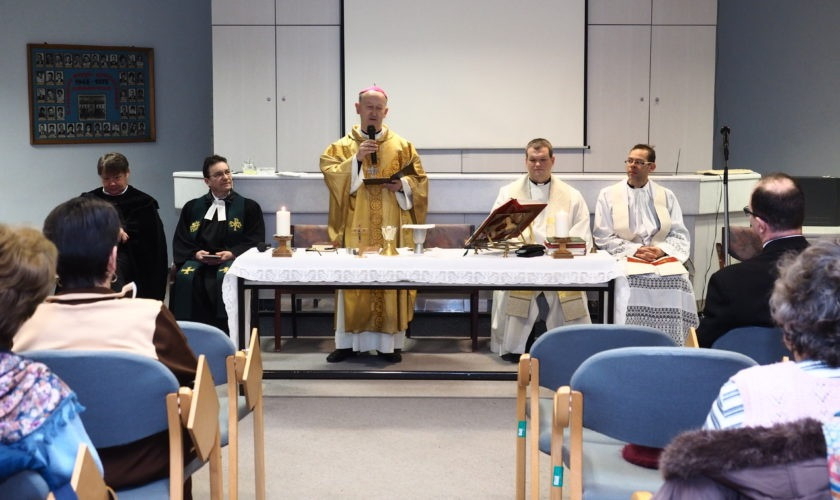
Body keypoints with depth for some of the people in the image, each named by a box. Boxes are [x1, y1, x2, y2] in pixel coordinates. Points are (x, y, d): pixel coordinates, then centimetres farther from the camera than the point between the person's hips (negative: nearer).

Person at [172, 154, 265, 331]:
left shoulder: (249, 207, 17)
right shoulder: (192, 207, 23)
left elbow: (255, 241, 6)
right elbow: (180, 241, 16)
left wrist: (231, 253, -11)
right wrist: (195, 253, -6)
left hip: (232, 259, -2)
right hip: (198, 260, 2)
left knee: (225, 277, -37)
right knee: (185, 276, -32)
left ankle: (225, 330, -32)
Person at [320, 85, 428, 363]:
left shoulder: (402, 146, 9)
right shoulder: (341, 146, 8)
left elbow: (419, 179, 8)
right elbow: (329, 173, -7)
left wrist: (402, 185, -11)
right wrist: (356, 159, -17)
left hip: (391, 227, 1)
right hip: (355, 227, 0)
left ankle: (389, 342, 7)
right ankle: (348, 342, 7)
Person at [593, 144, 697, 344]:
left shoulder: (666, 196, 18)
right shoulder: (608, 195, 12)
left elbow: (680, 236, 10)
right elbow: (603, 237, 2)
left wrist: (661, 250, -12)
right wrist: (634, 250, -12)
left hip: (662, 259, 2)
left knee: (679, 283, -29)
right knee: (628, 286, -34)